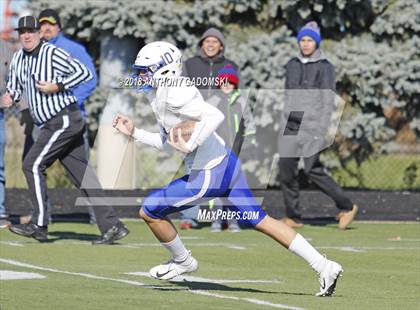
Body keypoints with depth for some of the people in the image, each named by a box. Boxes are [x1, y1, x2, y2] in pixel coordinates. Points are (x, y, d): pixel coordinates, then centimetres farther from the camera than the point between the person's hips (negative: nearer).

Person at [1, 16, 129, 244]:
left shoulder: (52, 54, -12)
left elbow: (84, 72, -15)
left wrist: (57, 86, -21)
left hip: (64, 120, -8)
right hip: (52, 125, 8)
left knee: (32, 165, -10)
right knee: (82, 175, 5)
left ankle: (39, 225, -5)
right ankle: (111, 226, 5)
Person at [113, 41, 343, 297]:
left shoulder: (172, 95, -16)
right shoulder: (165, 95, 16)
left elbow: (215, 115, -29)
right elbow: (165, 142, 26)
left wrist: (189, 145, -25)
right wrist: (134, 132, 22)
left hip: (209, 174, -10)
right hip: (227, 163, 10)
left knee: (150, 211, 2)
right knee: (260, 220, 12)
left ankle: (182, 261, 23)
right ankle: (324, 267, 9)